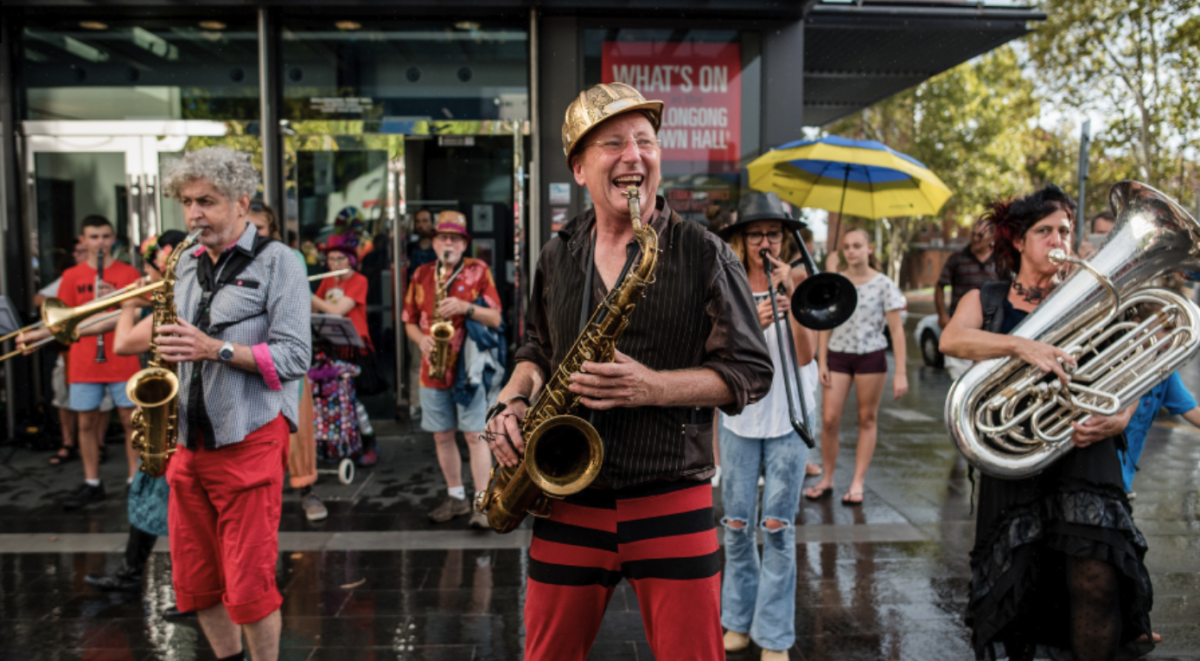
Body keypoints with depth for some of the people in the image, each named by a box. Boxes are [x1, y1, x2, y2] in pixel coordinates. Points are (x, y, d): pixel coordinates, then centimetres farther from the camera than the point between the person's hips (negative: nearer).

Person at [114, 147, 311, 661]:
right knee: (194, 581, 13)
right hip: (190, 440, 7)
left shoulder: (277, 262, -4)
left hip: (249, 440, -6)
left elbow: (293, 356, -12)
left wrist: (216, 350, -20)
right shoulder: (187, 264, 15)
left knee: (248, 585, -3)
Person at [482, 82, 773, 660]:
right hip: (569, 503, 3)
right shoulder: (558, 256, 8)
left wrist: (653, 387, -19)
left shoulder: (705, 254, -4)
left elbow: (750, 371, -4)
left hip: (673, 502, -3)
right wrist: (512, 400, 2)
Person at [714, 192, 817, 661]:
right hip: (740, 417, 1)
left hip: (788, 418, -1)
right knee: (737, 525, 5)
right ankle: (740, 620, 22)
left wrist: (790, 295, -16)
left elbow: (805, 354, -9)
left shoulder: (798, 286, 3)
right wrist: (754, 325, -24)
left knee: (778, 528, -1)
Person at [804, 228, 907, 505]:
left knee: (867, 419, 5)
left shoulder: (883, 285, -4)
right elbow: (825, 326, 8)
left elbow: (897, 331, -5)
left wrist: (901, 373, -10)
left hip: (871, 356, -2)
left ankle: (858, 482, 13)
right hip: (838, 355, 2)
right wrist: (821, 361, -2)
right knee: (829, 418, -4)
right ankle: (827, 479, 10)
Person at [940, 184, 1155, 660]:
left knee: (1096, 582, -16)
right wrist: (1022, 345, -29)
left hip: (1082, 455, 0)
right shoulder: (985, 301, 9)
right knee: (1014, 591, 4)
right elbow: (951, 339, -14)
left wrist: (1116, 421, -13)